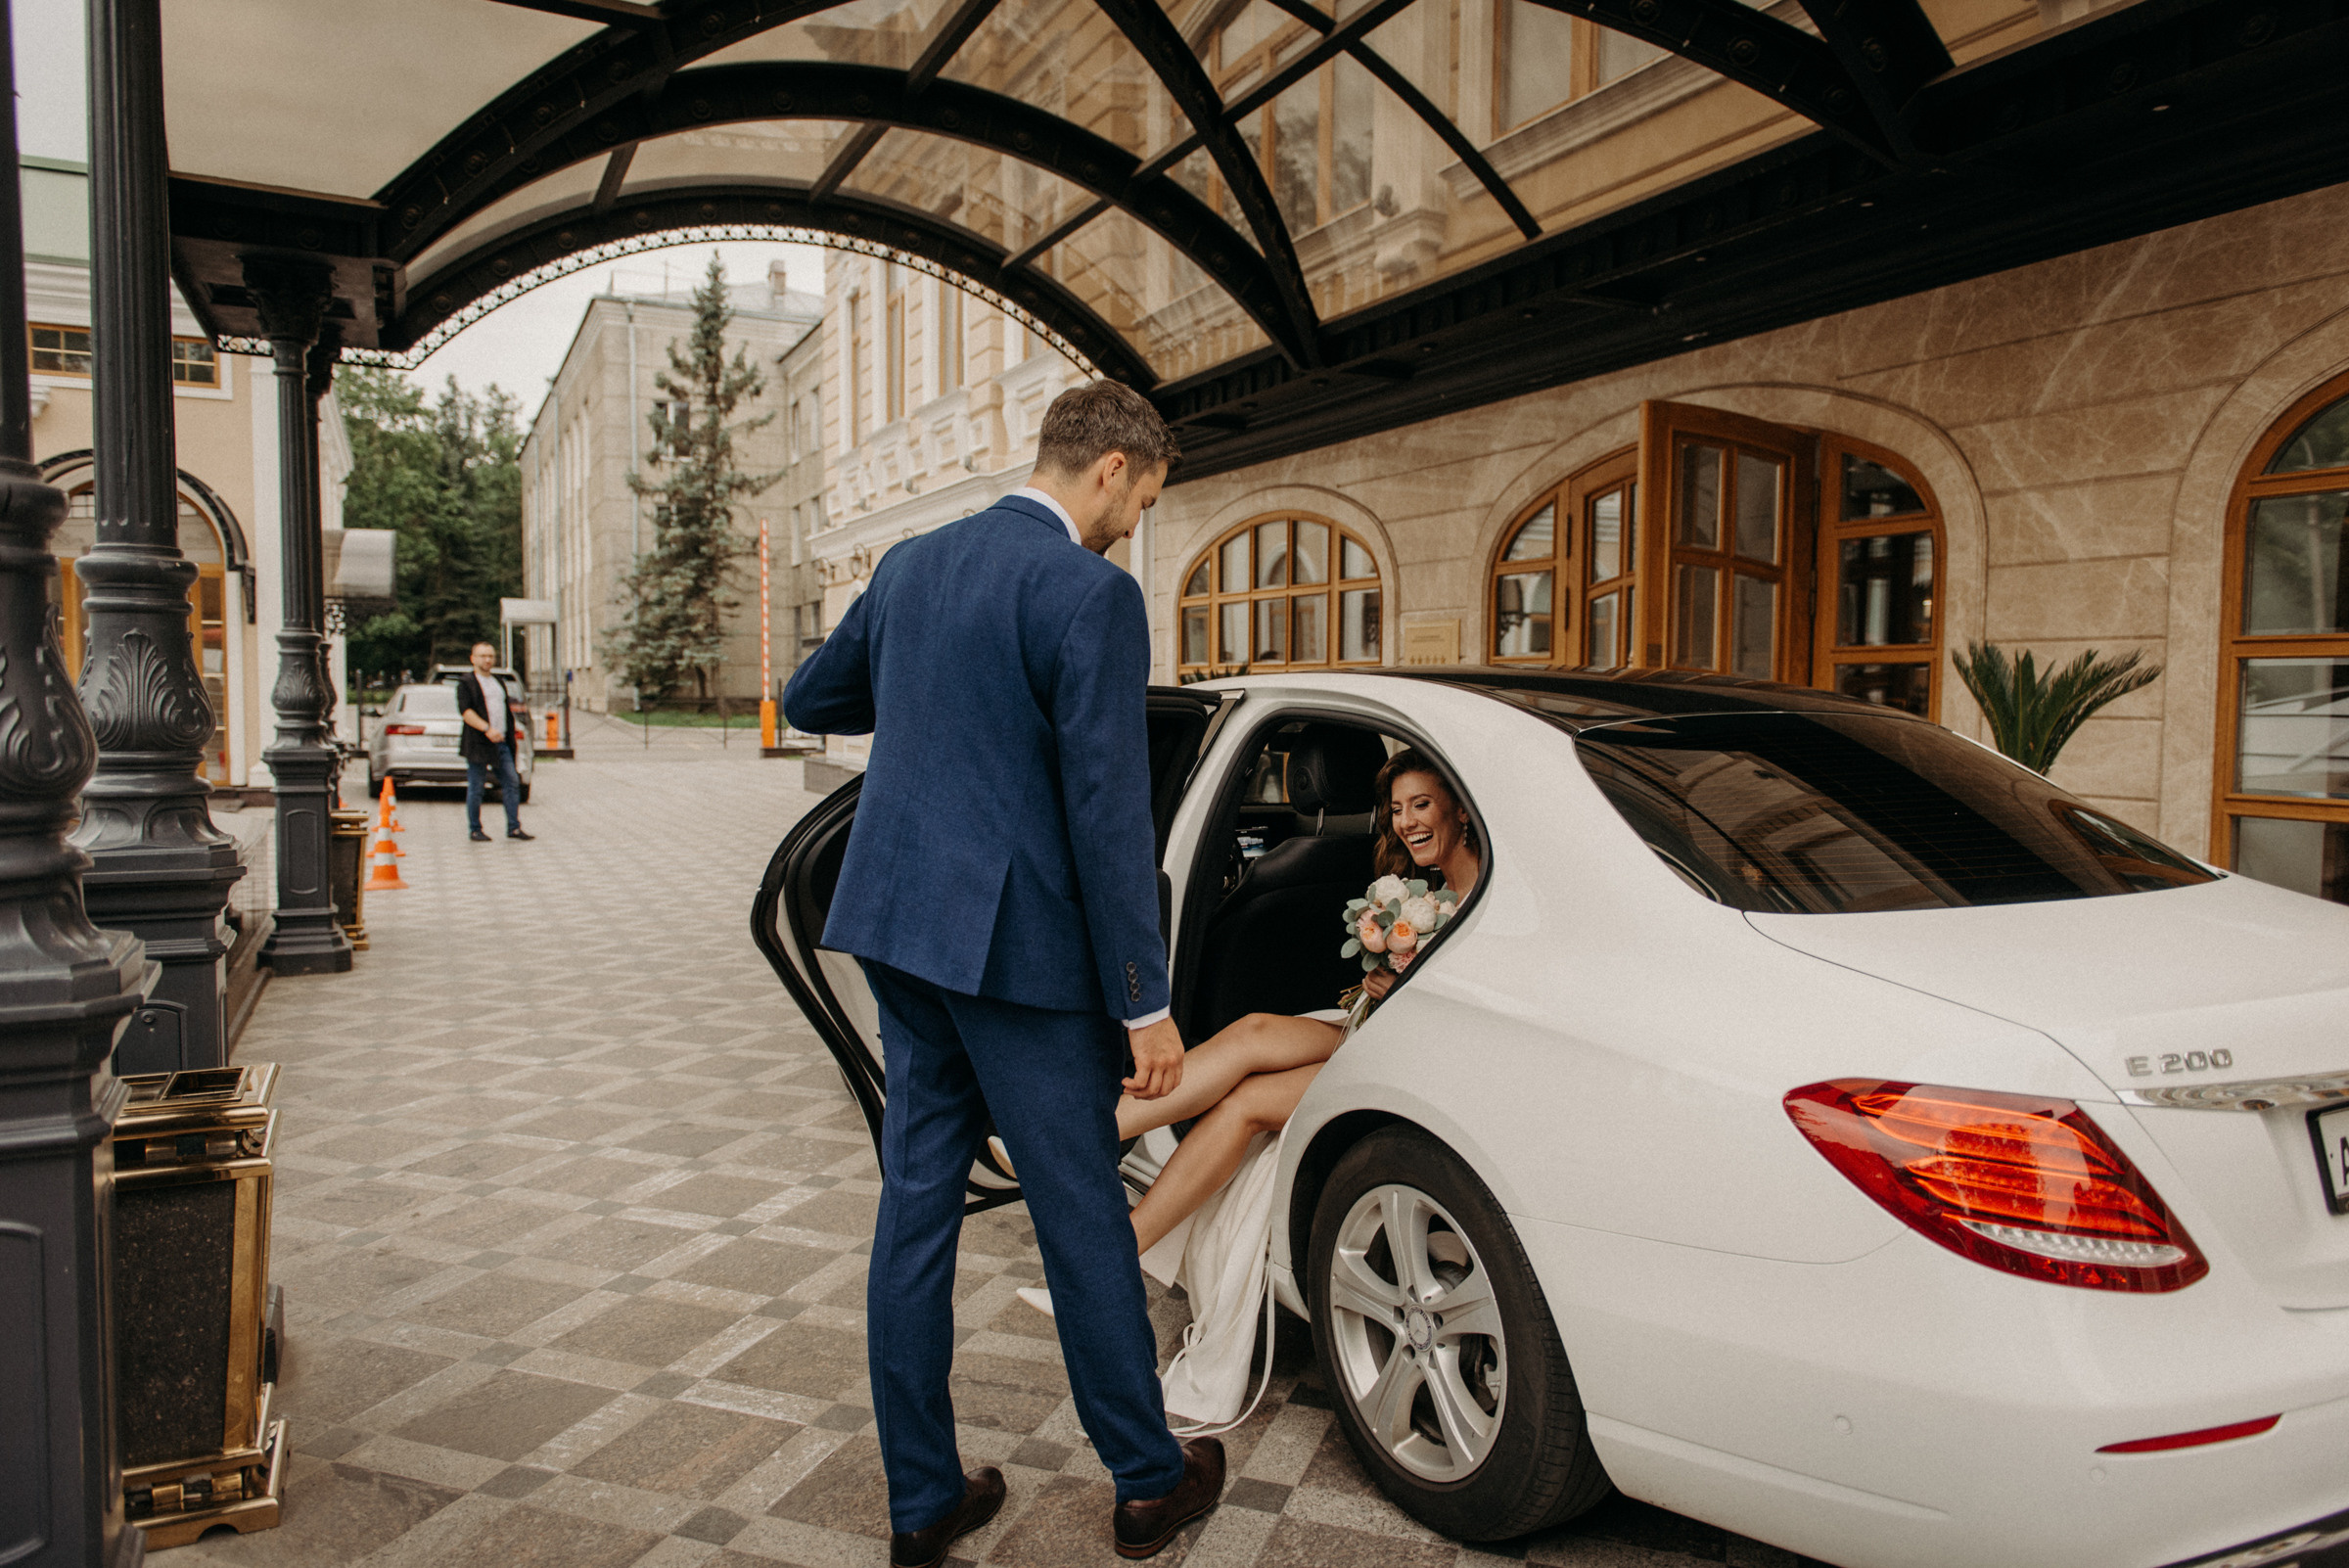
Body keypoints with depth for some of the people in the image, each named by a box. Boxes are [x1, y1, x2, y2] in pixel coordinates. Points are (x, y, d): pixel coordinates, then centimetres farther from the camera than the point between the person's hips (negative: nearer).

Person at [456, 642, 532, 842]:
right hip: (478, 743, -6)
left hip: (501, 742, 7)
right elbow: (465, 711, -15)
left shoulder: (499, 682, 20)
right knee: (475, 788, 0)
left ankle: (514, 827, 4)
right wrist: (487, 729, -24)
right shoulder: (466, 683, -3)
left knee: (512, 782, 1)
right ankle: (475, 830, 9)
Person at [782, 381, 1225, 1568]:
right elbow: (1107, 813, -18)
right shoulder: (1089, 594, -14)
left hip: (899, 930, 7)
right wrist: (1145, 1003, -12)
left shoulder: (912, 565, 9)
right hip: (1018, 946, -7)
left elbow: (807, 699, 22)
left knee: (916, 1206, 13)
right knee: (1083, 1217, 8)